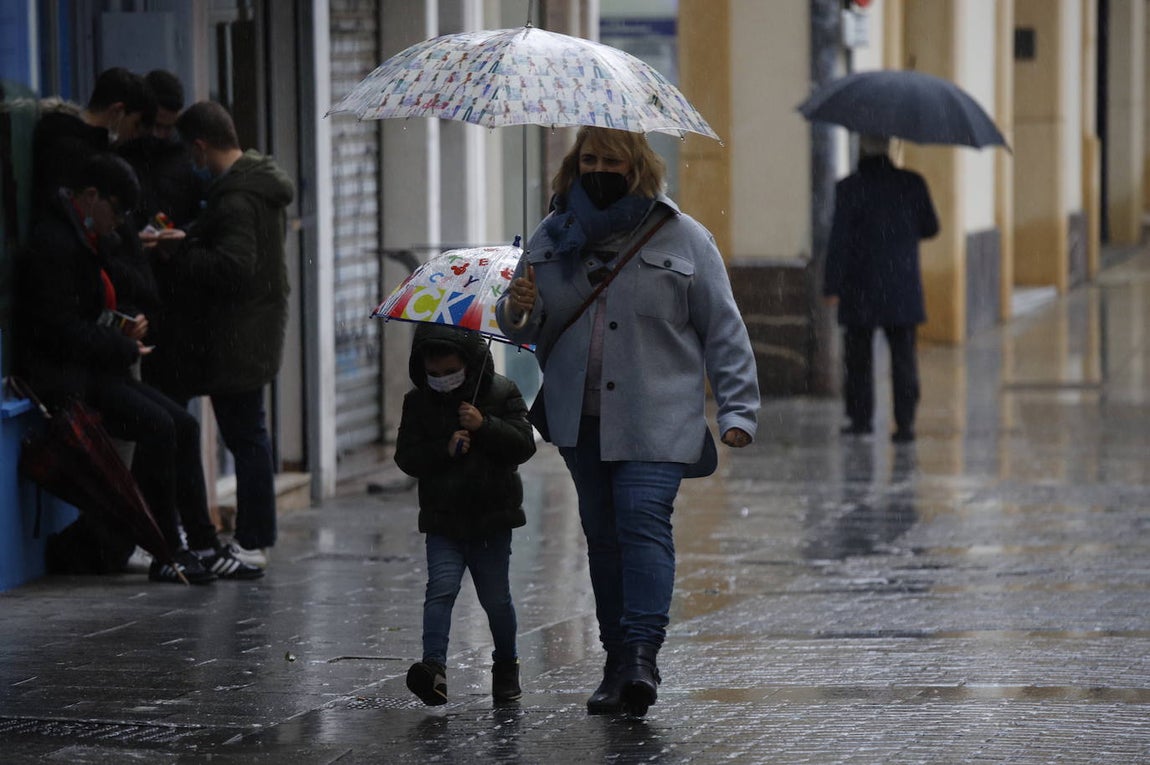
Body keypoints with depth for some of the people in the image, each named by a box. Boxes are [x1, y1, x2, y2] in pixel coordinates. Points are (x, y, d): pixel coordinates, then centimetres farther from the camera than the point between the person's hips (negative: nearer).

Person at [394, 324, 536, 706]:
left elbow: (524, 444, -9)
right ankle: (434, 666, -27)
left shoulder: (502, 393, -1)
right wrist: (445, 450, -18)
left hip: (492, 519, -1)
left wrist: (484, 427, -22)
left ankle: (506, 663, 28)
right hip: (443, 520, 1)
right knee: (441, 588, -16)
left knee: (495, 597, 6)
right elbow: (406, 456, -2)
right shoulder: (418, 402, 4)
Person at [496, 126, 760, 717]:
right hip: (580, 421, 4)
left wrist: (736, 409, -5)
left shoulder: (682, 239, 1)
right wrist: (518, 310, -8)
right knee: (602, 534, 6)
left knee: (643, 520, -17)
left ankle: (642, 654, -23)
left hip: (656, 419, -4)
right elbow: (524, 326, 17)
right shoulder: (554, 237, 11)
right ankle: (618, 660, 11)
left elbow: (723, 330, 2)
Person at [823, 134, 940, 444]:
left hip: (861, 289, -2)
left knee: (858, 355, 13)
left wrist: (832, 287, -8)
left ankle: (861, 416, 17)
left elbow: (839, 240, -12)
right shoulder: (912, 183, -1)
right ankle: (905, 421, -4)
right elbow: (931, 228, 10)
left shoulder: (849, 188, -10)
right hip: (904, 288, 2)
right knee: (903, 355, 4)